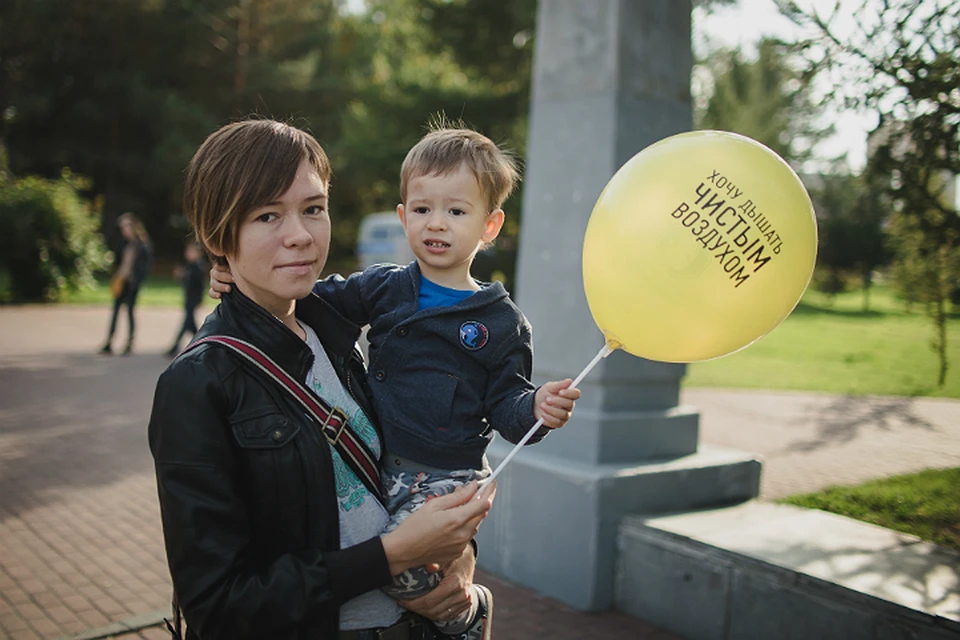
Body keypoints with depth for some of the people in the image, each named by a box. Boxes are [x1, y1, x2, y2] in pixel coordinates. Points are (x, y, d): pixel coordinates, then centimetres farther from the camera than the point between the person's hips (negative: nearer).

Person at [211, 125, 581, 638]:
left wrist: (537, 407, -22)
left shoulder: (501, 322, -1)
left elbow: (505, 404, 0)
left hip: (446, 477, -4)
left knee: (402, 570, -23)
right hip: (376, 462, 5)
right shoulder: (383, 288, 6)